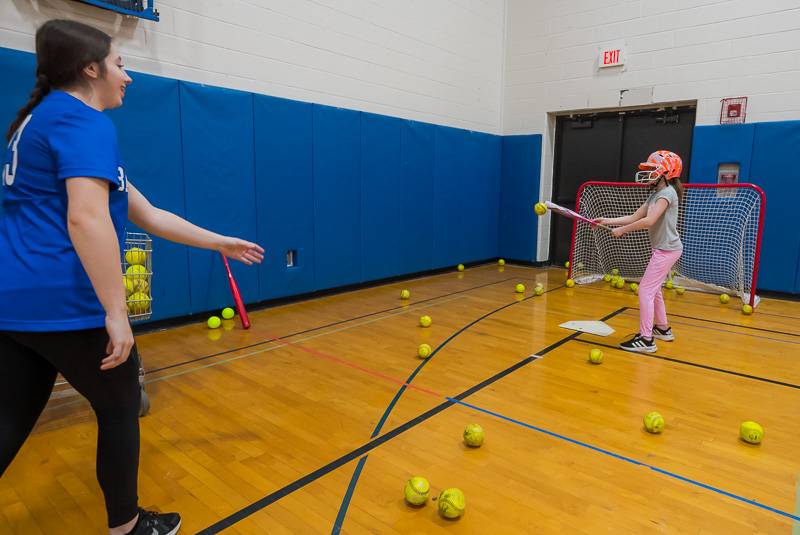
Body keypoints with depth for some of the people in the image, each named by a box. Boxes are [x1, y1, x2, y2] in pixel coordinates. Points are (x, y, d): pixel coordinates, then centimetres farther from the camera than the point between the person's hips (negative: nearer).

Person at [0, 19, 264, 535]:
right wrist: (116, 313, -23)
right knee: (121, 406, 9)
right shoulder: (84, 122, -10)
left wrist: (220, 242, 22)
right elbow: (87, 220, -26)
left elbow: (148, 215, 20)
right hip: (60, 302, -9)